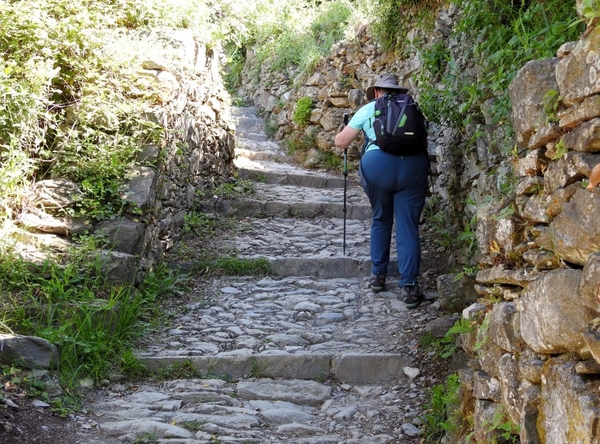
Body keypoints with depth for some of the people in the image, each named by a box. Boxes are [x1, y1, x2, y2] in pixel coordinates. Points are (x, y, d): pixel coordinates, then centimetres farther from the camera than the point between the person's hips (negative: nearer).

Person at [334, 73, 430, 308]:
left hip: (378, 163, 0)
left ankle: (378, 275, 26)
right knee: (408, 226, 3)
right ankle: (408, 285, -5)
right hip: (413, 164, 0)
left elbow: (340, 142, 18)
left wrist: (343, 130, 39)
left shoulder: (368, 109, 19)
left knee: (381, 220, 21)